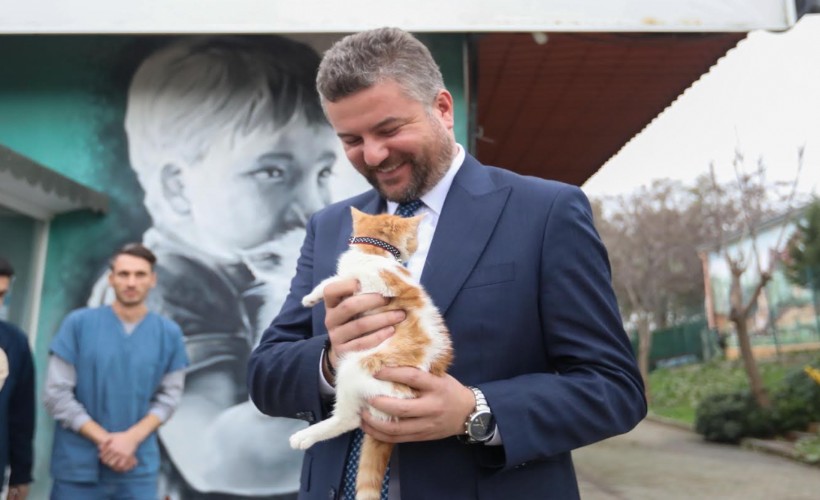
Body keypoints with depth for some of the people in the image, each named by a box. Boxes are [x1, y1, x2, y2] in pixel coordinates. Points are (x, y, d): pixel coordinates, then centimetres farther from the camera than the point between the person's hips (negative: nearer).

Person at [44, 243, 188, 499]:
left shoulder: (169, 333, 2)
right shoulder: (78, 323, -3)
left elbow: (169, 396, 2)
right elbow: (57, 394, -4)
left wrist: (132, 438, -12)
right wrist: (103, 439, -10)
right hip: (77, 466, -1)